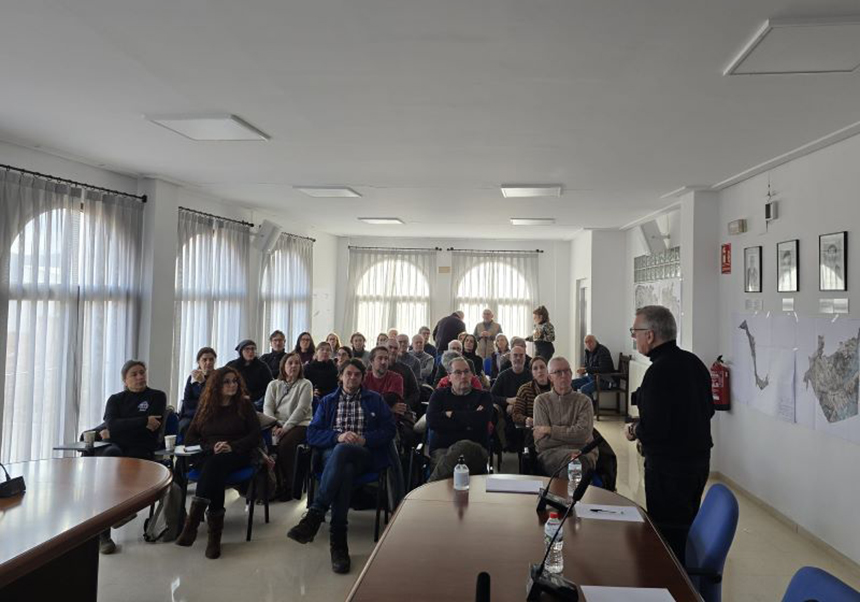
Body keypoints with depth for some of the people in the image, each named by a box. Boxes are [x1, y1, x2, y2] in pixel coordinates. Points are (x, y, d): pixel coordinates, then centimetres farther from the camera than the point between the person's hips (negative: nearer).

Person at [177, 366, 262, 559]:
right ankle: (215, 531, -42)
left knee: (215, 464, -38)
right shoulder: (206, 406, 18)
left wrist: (232, 446, -13)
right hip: (206, 456, 2)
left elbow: (256, 436, 5)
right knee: (214, 472, -36)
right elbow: (190, 438, 13)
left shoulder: (244, 404, 12)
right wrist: (210, 447, -7)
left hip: (237, 456, -2)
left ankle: (192, 522, -42)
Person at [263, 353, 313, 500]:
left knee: (284, 444, -31)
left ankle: (288, 487, -16)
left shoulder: (305, 384, 6)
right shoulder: (273, 385, 18)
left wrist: (285, 428, -17)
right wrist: (274, 426, -13)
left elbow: (301, 409, -6)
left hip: (299, 424, -3)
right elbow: (267, 407, 7)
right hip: (277, 423, 3)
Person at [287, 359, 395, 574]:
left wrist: (364, 439, -10)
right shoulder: (328, 401, 23)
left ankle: (314, 515, -42)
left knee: (341, 451, -39)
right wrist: (338, 436, -9)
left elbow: (389, 431, 9)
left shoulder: (375, 400, 20)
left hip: (365, 455, -1)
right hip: (333, 453, 1)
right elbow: (312, 434, 11)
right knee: (344, 471, -39)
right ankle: (338, 543, -41)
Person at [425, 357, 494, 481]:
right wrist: (468, 421, -4)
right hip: (441, 449, 0)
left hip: (476, 449, 0)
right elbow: (432, 421, -3)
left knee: (463, 446, -37)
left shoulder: (483, 396, 14)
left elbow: (482, 419, -9)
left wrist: (451, 415, 0)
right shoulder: (439, 394, 16)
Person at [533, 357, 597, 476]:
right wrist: (572, 436, -7)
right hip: (550, 452, -1)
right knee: (570, 458, -36)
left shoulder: (584, 401, 12)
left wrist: (551, 430, -6)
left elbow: (583, 434, -6)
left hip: (583, 453, 1)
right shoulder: (541, 401, 10)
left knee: (579, 460, -36)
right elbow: (541, 442, 0)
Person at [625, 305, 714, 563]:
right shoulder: (694, 363, 6)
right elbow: (708, 409, 15)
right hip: (700, 460, 9)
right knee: (687, 530, 22)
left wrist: (635, 431, -6)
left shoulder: (658, 372, -23)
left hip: (668, 467, -9)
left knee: (667, 535, 2)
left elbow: (653, 428, -26)